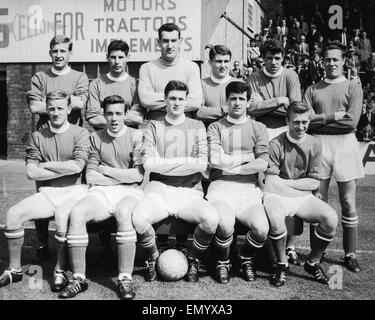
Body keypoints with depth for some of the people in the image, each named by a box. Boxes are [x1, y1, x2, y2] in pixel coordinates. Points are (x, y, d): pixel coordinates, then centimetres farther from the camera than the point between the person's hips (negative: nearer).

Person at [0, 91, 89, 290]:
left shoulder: (80, 133, 2)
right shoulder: (38, 136, 11)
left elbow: (77, 166, -11)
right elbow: (31, 173, 0)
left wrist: (45, 165, -3)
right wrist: (65, 169, -6)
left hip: (73, 191, -4)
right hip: (46, 193, 4)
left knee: (63, 218, -33)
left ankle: (60, 271, -11)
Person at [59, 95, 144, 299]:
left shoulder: (136, 136, 7)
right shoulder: (96, 138, 16)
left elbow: (138, 175, -3)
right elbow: (90, 177, 7)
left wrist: (105, 170, 2)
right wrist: (123, 176, -1)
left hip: (129, 192, -2)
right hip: (101, 192, 3)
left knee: (123, 212, -37)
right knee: (76, 212, -28)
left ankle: (125, 279, -32)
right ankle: (79, 278, -22)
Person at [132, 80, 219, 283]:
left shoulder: (197, 126, 12)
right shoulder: (154, 126, 11)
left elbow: (202, 164, -2)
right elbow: (148, 163, -4)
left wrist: (162, 163, -6)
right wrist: (184, 161, -5)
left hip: (189, 192, 0)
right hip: (158, 190, 0)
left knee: (211, 219, -29)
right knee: (138, 218, -30)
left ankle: (193, 260, 2)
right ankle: (152, 259, 2)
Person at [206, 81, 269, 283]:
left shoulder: (258, 128, 15)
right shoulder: (215, 127, 12)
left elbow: (262, 164, 0)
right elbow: (214, 159, -5)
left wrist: (230, 167, -3)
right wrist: (248, 157, 1)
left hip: (249, 188, 2)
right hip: (221, 186, -1)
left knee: (261, 229, -24)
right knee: (225, 224, -31)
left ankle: (246, 260, 12)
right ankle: (222, 263, 3)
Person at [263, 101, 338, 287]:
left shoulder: (314, 145, 5)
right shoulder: (276, 144, -6)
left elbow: (314, 182, 4)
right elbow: (271, 183, -10)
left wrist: (286, 183, -6)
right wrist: (301, 185, -7)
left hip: (303, 198, 4)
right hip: (277, 196, -3)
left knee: (331, 218, -21)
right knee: (275, 218, -36)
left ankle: (313, 262, 4)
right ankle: (282, 265, -8)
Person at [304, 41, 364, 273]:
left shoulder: (353, 88, 7)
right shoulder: (313, 90, 13)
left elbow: (352, 121, -7)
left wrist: (320, 118, -4)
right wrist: (335, 116, -7)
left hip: (345, 144, -1)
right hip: (318, 144, 1)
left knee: (349, 204, 3)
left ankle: (350, 255, 14)